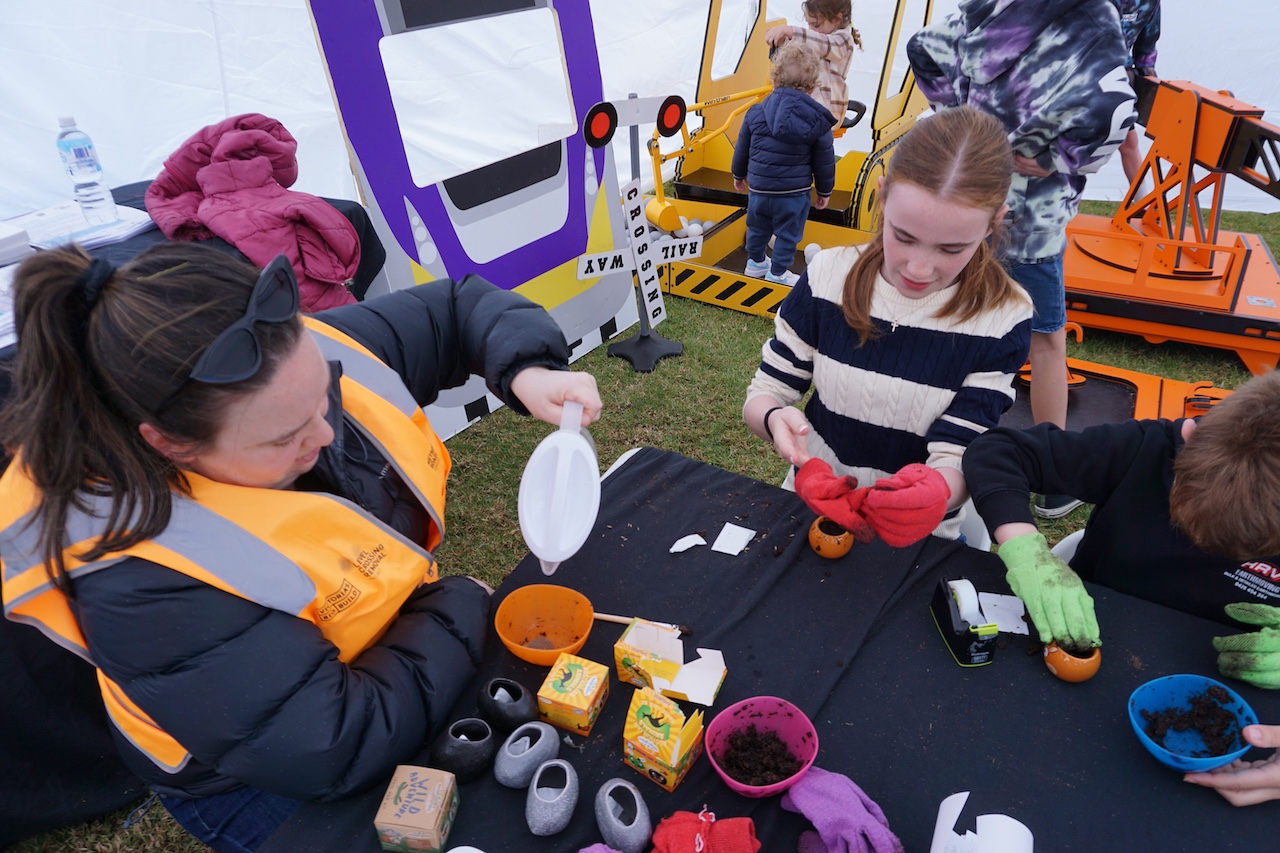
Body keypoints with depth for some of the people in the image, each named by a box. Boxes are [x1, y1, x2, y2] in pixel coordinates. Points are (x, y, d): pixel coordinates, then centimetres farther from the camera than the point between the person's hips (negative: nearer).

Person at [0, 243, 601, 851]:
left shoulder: (303, 354, -21)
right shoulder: (139, 579, -37)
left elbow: (458, 308, -6)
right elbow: (337, 753, -35)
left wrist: (526, 371, -25)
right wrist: (462, 608, -24)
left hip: (408, 634, 6)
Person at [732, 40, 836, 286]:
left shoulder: (756, 112, -6)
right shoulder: (817, 118, -8)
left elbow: (742, 149, 5)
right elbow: (825, 161, -2)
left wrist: (739, 174, 23)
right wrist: (824, 191, 12)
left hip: (758, 188, 3)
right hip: (794, 192, -2)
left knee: (758, 228, 23)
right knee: (788, 233, 13)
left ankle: (756, 262, 39)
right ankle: (778, 272, 22)